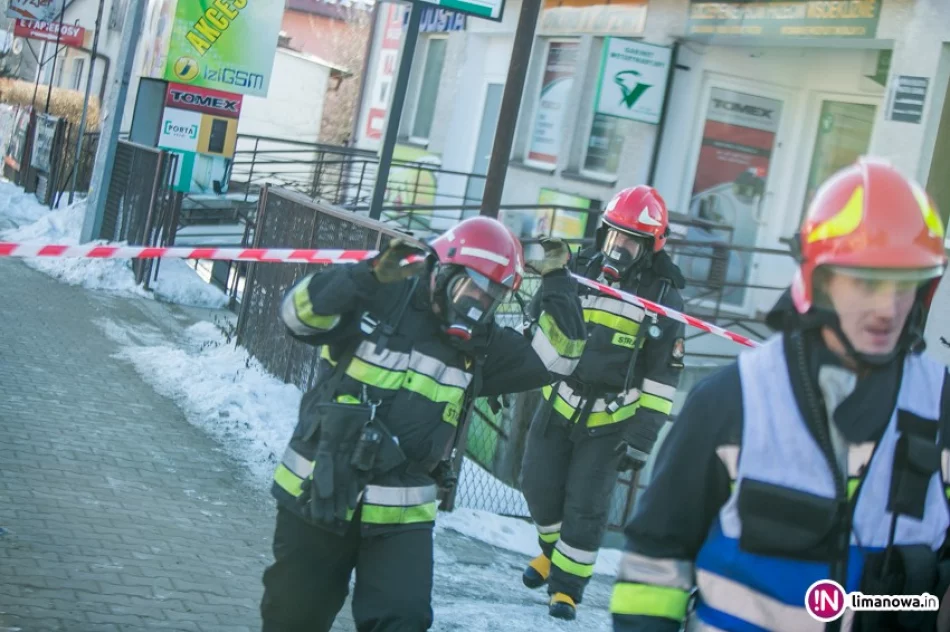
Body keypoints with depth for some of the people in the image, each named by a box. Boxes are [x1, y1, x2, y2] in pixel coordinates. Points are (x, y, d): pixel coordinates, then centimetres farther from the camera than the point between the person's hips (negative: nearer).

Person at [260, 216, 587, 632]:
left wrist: (557, 283, -8)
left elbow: (555, 358, -1)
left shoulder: (480, 344, 3)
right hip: (316, 494, -2)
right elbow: (299, 315, -24)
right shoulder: (376, 301, -12)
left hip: (400, 514, 3)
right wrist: (370, 277, -36)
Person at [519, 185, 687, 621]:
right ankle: (553, 550, 36)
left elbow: (663, 378, -9)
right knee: (539, 484, 8)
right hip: (559, 405, 4)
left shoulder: (663, 299, -10)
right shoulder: (582, 274, -2)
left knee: (586, 508, -4)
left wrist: (642, 437, -12)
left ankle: (567, 584, 11)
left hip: (610, 423, -4)